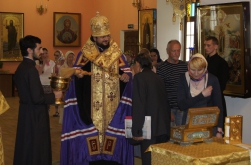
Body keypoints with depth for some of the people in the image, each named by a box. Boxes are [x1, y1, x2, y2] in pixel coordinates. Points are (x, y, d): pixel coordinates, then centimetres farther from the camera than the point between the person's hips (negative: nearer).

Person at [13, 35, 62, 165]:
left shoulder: (21, 67, 7)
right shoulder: (31, 69, -22)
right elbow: (37, 98, -25)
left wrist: (49, 95, 12)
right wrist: (54, 96, -10)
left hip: (26, 112, 9)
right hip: (34, 115, -9)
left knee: (26, 147, 19)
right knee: (36, 149, 3)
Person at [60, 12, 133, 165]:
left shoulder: (117, 53, 7)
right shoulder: (85, 53, 2)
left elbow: (126, 71, 5)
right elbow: (76, 72, -2)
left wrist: (126, 76, -17)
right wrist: (78, 74, -25)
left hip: (113, 104, 2)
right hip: (92, 105, -2)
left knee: (113, 130, 3)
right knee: (93, 130, -2)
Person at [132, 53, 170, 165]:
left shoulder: (139, 77, -5)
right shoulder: (157, 77, 16)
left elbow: (138, 105, -14)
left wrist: (137, 130, -14)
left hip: (149, 128, -7)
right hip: (163, 126, 7)